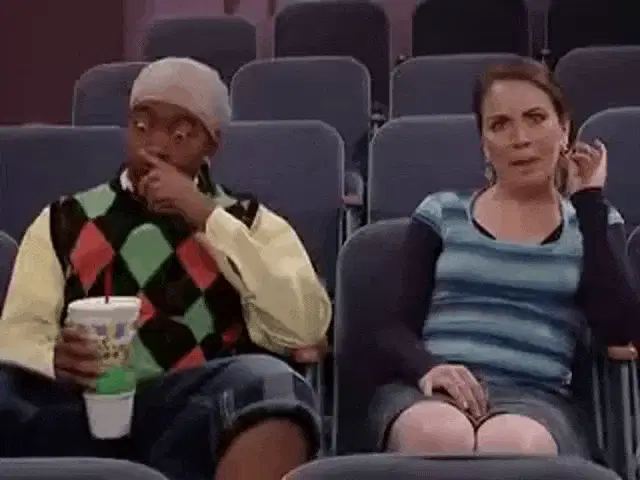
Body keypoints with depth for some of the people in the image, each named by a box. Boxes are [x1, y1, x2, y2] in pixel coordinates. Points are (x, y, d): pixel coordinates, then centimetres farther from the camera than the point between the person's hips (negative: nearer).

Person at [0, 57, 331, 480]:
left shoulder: (253, 223, 17)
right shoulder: (63, 221, 21)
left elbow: (305, 328, 1)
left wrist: (209, 219, -4)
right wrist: (53, 356, -13)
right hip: (76, 405, 1)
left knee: (269, 383, -34)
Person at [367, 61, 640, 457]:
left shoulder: (592, 222, 17)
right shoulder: (441, 213, 16)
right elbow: (387, 329, 8)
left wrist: (589, 198, 2)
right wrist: (427, 366, -15)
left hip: (536, 397, 0)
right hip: (428, 390, 1)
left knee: (512, 445, -38)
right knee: (439, 436, -38)